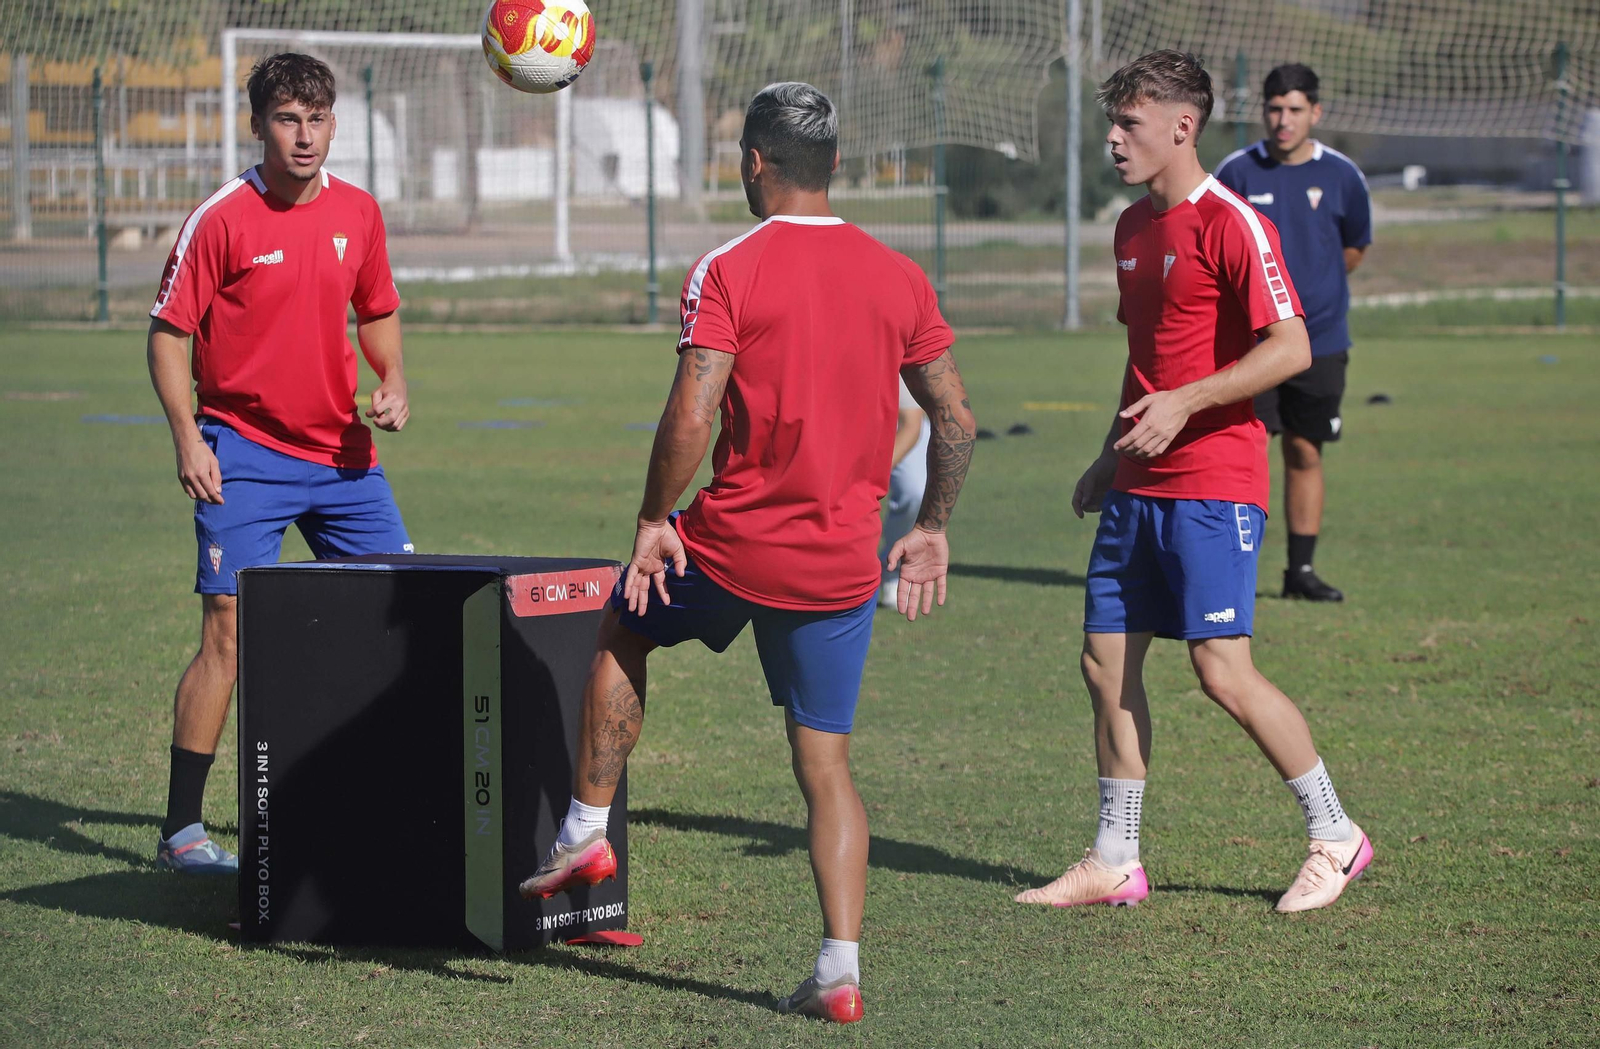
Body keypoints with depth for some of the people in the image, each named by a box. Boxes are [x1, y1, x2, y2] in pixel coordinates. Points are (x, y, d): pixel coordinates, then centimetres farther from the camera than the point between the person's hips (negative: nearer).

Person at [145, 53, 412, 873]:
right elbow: (168, 333, -6)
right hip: (246, 454, -5)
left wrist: (392, 383, 2)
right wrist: (188, 438, -15)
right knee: (228, 631, -11)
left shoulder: (358, 212, 5)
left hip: (342, 451, 5)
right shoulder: (222, 219, -9)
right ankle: (182, 829, -3)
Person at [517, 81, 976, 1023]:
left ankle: (586, 832, 28)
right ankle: (840, 971, 1)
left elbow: (691, 418, -17)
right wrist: (933, 531, 18)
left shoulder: (729, 271, -8)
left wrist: (653, 523, -6)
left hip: (736, 542, -3)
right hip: (845, 565, 3)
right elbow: (957, 421, 7)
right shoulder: (900, 277, 5)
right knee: (826, 762, 9)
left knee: (623, 631, 26)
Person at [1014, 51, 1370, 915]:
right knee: (1107, 662, 6)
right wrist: (1110, 458, 22)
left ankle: (1334, 836, 5)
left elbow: (1291, 349, -18)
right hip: (1138, 486, 8)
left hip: (1212, 486, -8)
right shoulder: (1132, 228, 15)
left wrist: (1185, 403, -23)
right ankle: (1114, 862, 14)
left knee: (1221, 668, -11)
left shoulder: (1230, 224, -12)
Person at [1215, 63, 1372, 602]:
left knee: (1305, 453, 7)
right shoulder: (1236, 172, -2)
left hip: (1320, 339, 2)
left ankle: (1301, 568, 15)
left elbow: (1355, 248, 16)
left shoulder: (1341, 175, 1)